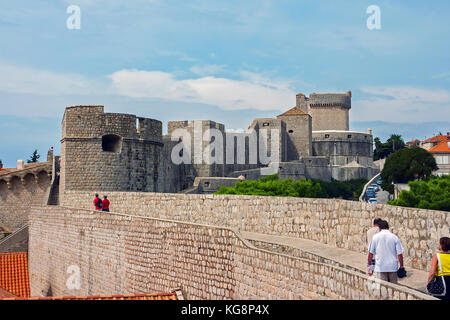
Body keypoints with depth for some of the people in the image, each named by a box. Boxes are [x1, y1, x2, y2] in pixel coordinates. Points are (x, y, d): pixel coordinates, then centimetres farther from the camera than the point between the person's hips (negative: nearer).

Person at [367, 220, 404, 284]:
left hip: (380, 267, -1)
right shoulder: (395, 237, -1)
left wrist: (369, 265, 13)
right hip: (393, 267, 1)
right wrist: (401, 266, 5)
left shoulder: (375, 237, -1)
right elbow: (399, 254, -4)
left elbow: (371, 253, 2)